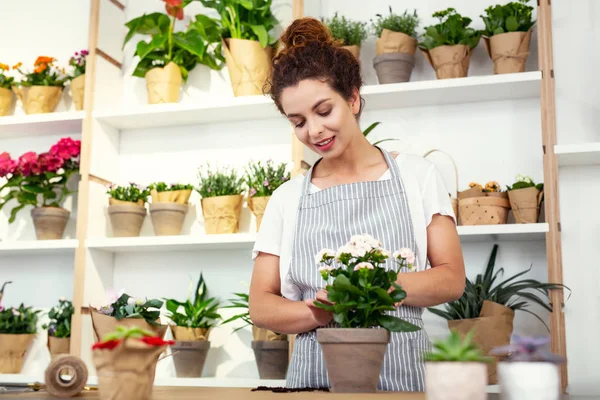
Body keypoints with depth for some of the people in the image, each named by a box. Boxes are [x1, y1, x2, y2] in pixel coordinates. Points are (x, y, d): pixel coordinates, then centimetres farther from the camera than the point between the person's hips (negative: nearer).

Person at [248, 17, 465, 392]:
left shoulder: (417, 175, 5)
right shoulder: (287, 199, 8)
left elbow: (452, 279, 1)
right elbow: (261, 306, 5)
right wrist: (321, 311, -14)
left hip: (401, 372, 0)